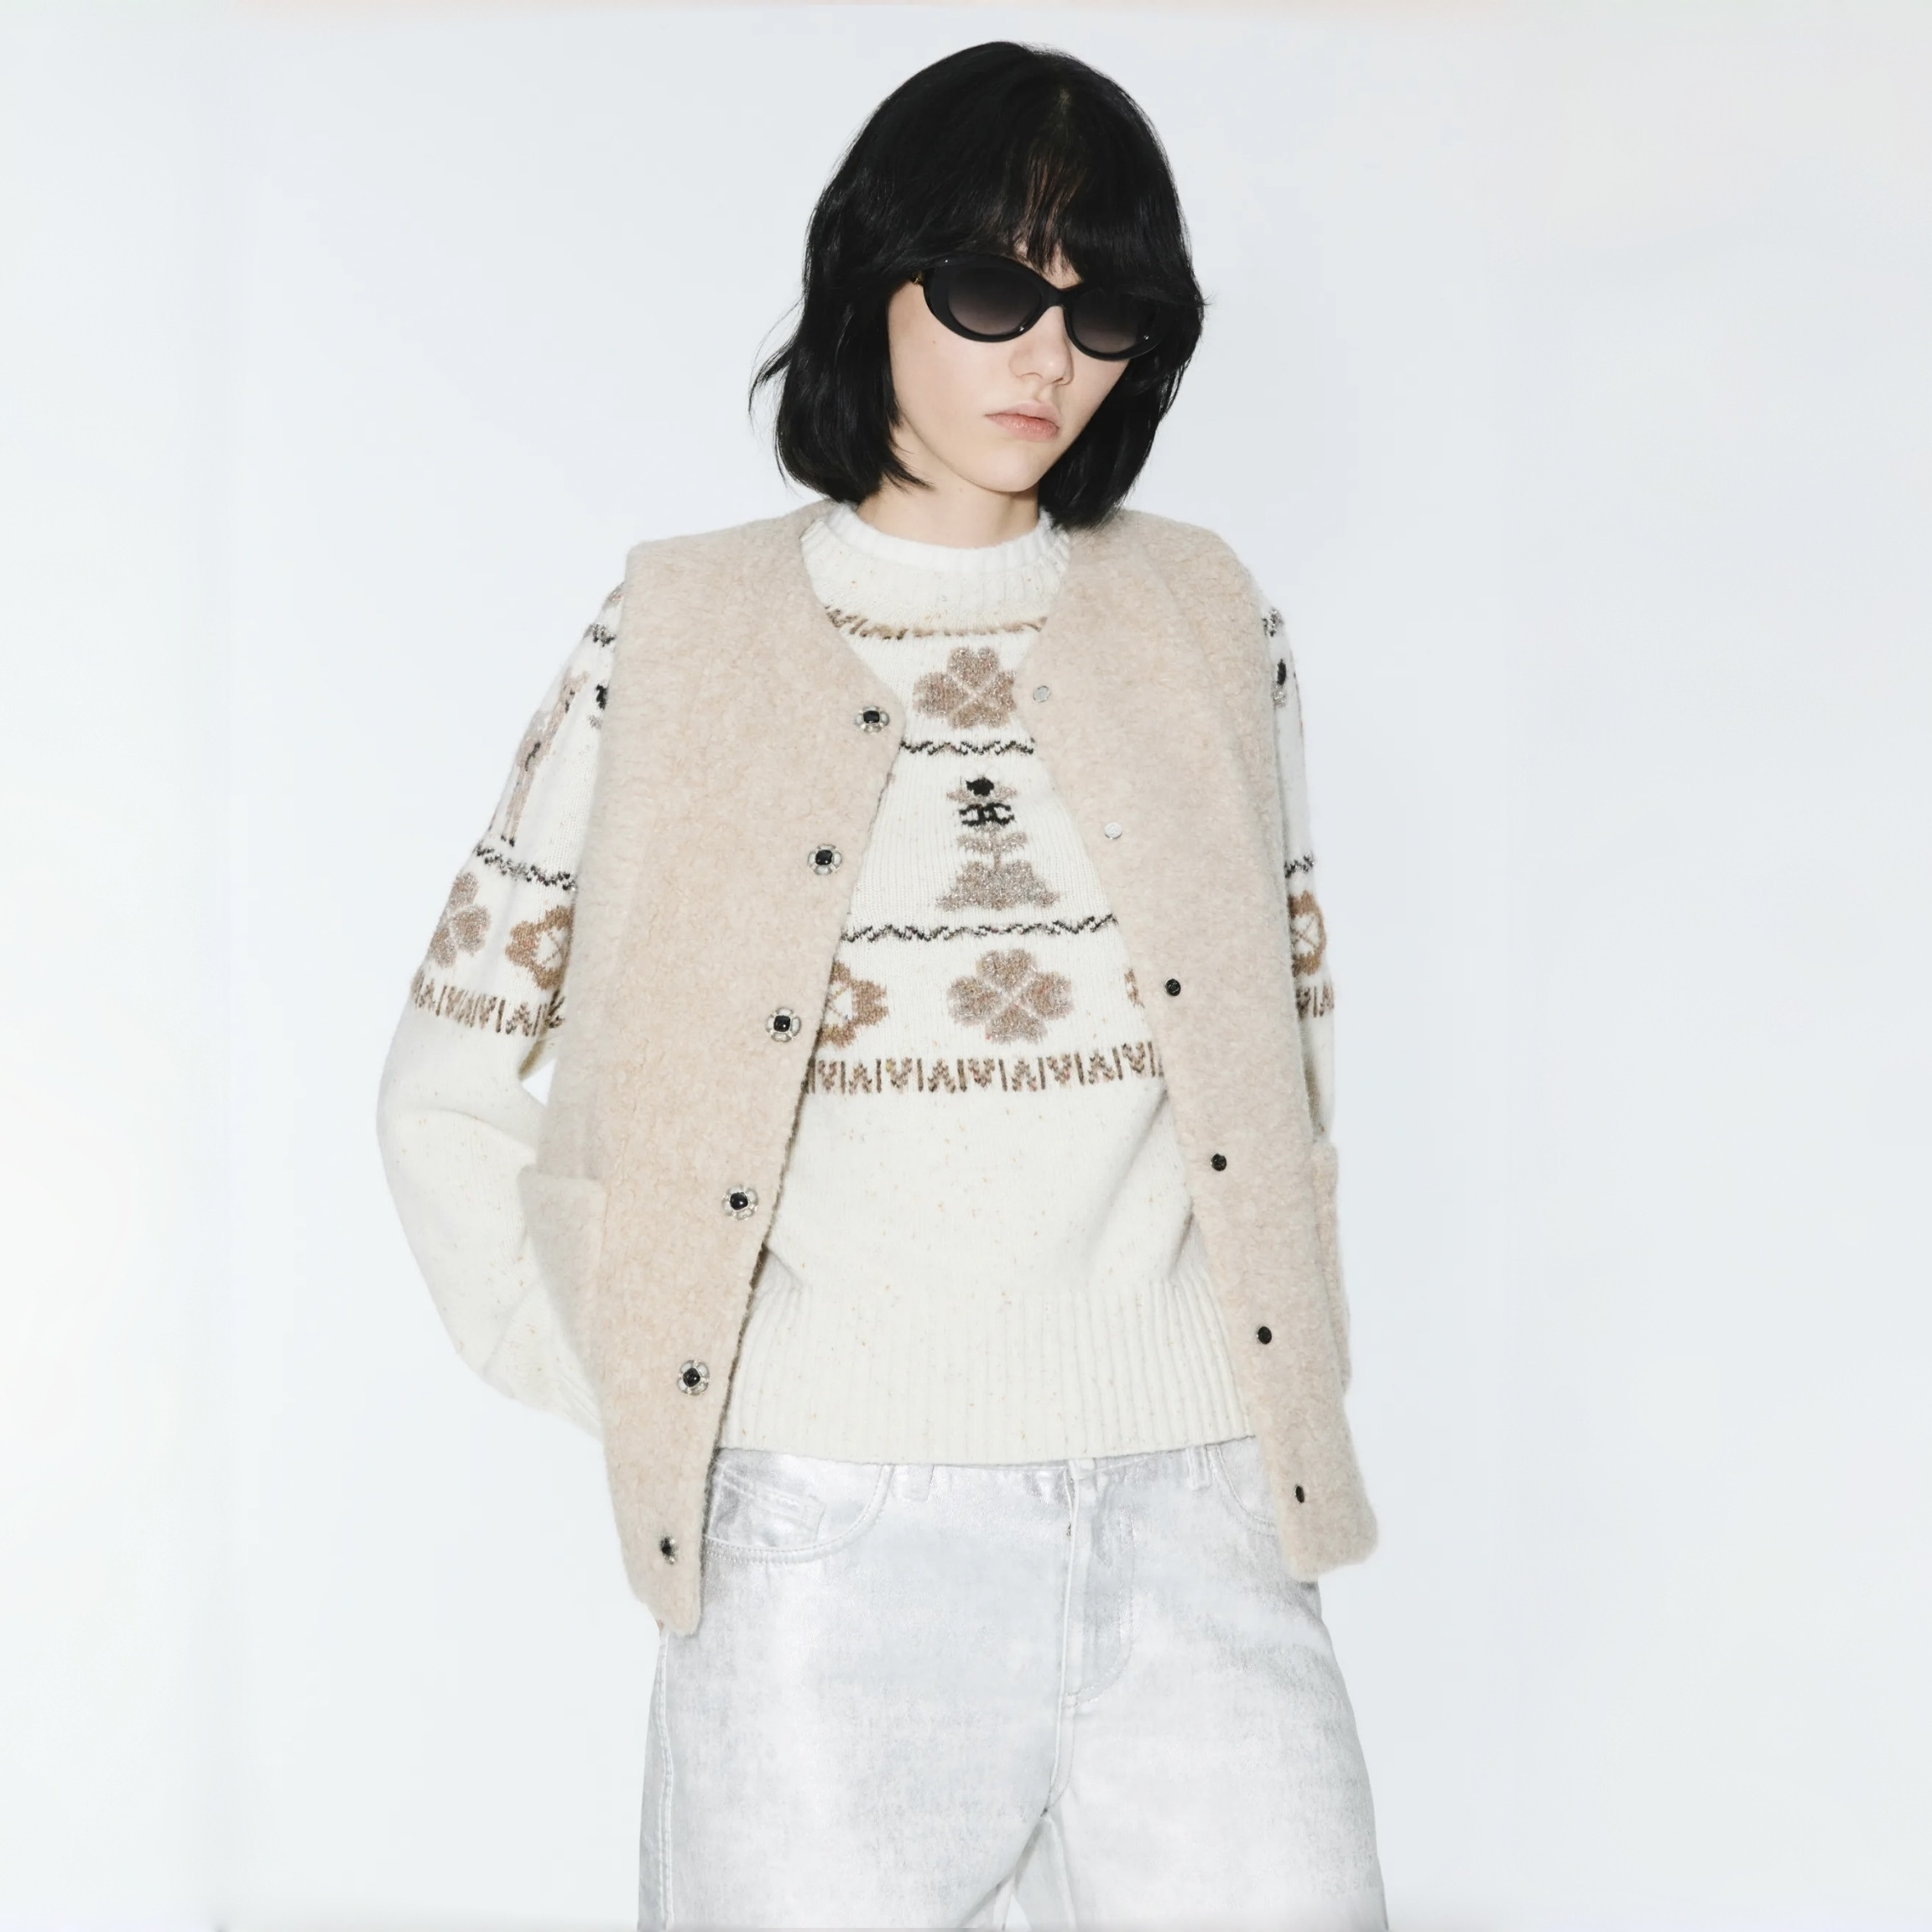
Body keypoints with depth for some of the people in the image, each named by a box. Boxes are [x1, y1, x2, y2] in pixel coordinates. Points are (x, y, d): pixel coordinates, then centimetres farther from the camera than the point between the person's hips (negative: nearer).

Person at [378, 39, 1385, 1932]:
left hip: (1187, 1536, 2)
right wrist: (655, 1407, -1)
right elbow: (446, 1087, 5)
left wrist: (1278, 1400, 8)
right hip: (823, 1542, -2)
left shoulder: (1208, 628, 8)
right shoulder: (674, 644, 1)